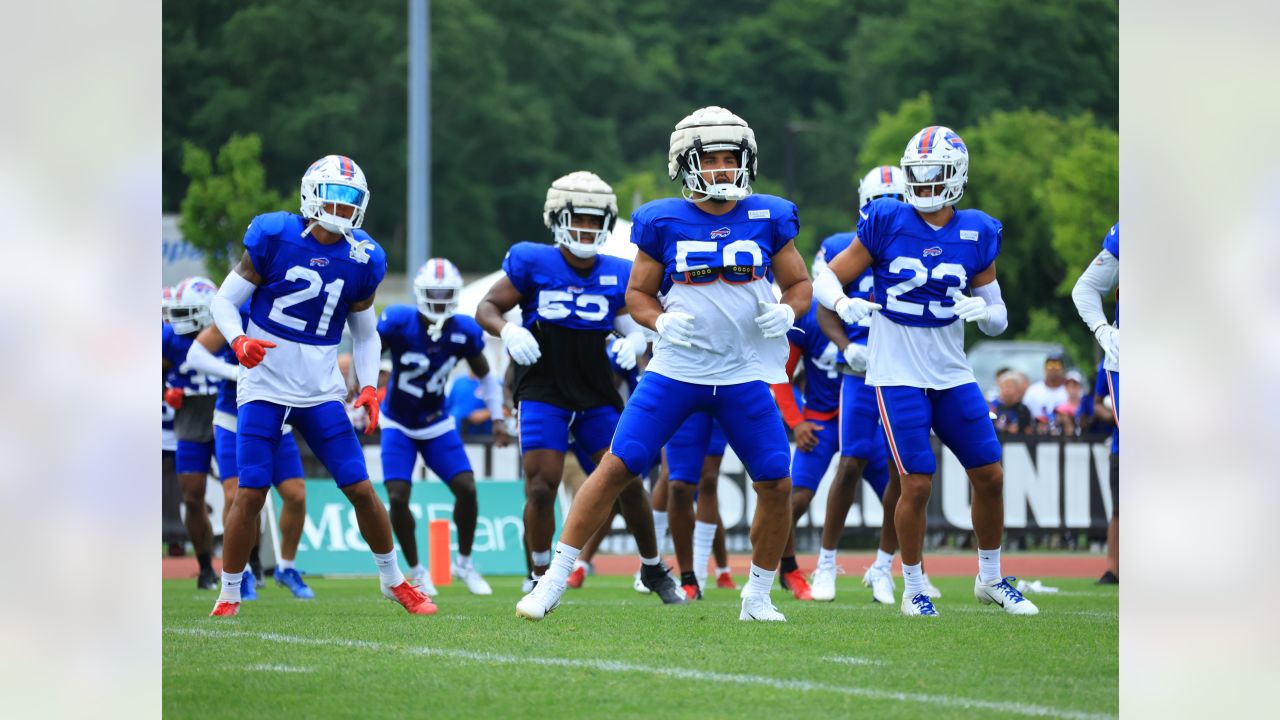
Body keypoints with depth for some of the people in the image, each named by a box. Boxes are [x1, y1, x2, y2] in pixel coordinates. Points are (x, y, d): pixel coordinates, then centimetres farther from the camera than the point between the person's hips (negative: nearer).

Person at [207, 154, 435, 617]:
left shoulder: (361, 261, 1)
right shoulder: (274, 237, -9)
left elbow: (365, 334, 14)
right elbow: (225, 300, -3)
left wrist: (370, 386, -1)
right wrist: (239, 341, -22)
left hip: (321, 393, 3)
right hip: (265, 387, -3)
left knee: (360, 488, 0)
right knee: (251, 492, -9)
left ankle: (394, 581, 19)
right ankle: (228, 597, 5)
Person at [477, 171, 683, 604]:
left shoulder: (617, 276, 1)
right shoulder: (533, 264, -7)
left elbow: (633, 324, 9)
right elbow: (487, 308, -3)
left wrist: (635, 342, -15)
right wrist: (507, 331, -24)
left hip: (598, 396, 3)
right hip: (544, 393, -3)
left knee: (629, 483, 4)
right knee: (541, 489, -12)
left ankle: (654, 570, 22)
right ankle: (541, 579, 4)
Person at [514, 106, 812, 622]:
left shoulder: (768, 220, 2)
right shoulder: (664, 222, -1)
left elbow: (800, 285, 11)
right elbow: (637, 294, 8)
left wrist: (786, 312, -11)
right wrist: (662, 322, -13)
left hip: (745, 376, 1)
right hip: (676, 371, -1)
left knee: (776, 484, -5)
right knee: (616, 468, -9)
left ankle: (757, 597, 15)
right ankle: (554, 580, -2)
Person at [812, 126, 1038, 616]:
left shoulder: (976, 235, 1)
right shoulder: (886, 225, -7)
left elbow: (999, 320, 7)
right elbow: (826, 280, -3)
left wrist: (983, 311, -16)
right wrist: (844, 304, -24)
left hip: (952, 374, 4)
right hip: (898, 375, -4)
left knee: (989, 475, 6)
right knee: (917, 484, -9)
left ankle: (991, 579, 25)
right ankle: (913, 589, 8)